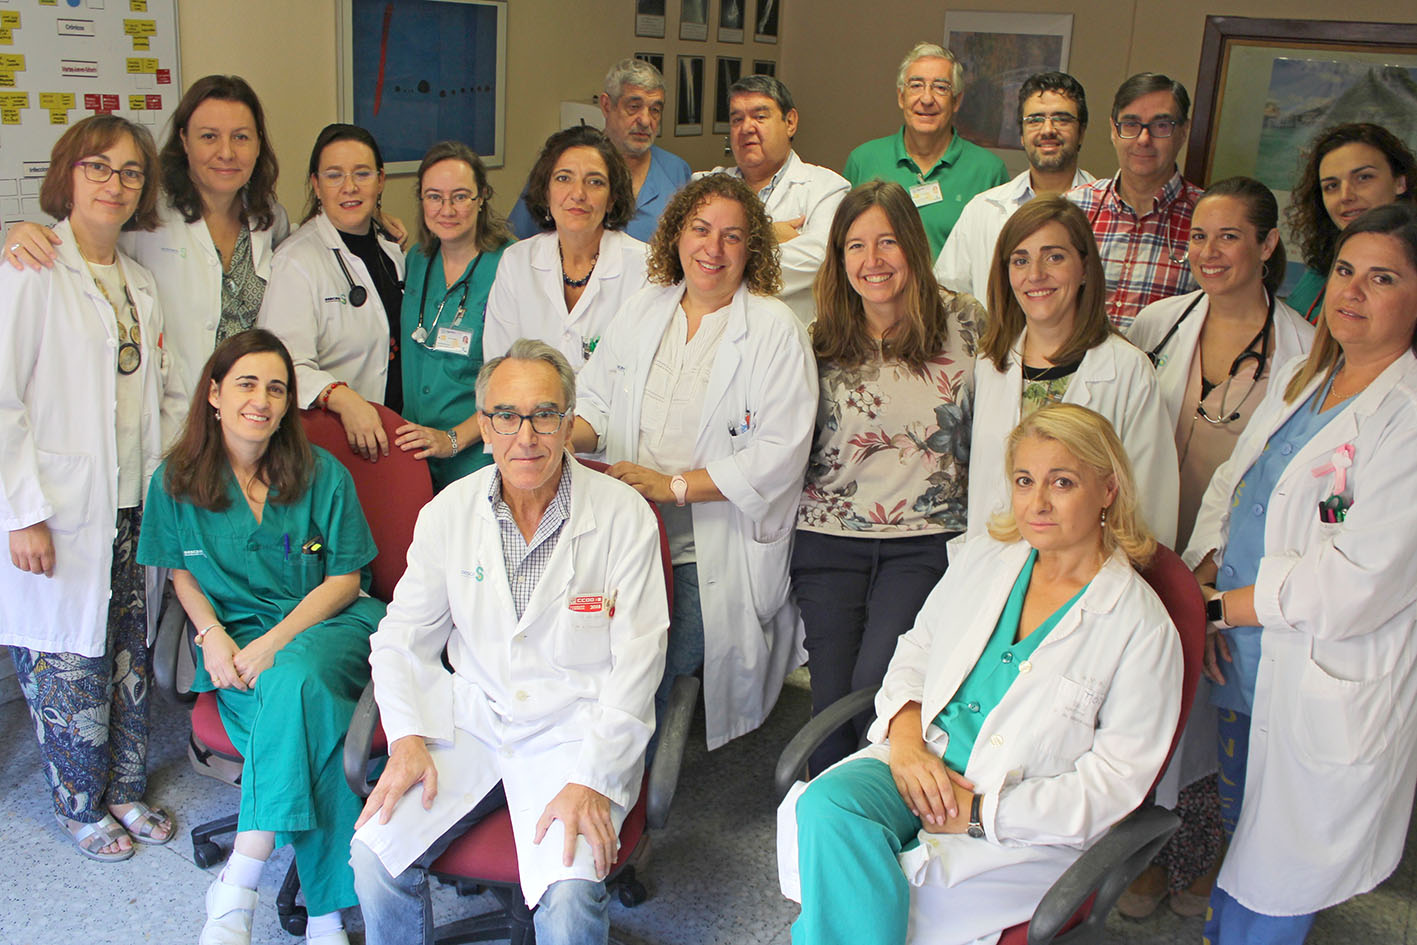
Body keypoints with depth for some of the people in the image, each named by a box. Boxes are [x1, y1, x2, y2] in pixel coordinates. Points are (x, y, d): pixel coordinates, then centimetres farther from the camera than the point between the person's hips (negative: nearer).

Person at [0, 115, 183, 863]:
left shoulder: (138, 281, 12)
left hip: (134, 510, 6)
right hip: (61, 516, -6)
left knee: (130, 659, 15)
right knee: (68, 666, 6)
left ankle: (125, 790, 33)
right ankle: (81, 807, 26)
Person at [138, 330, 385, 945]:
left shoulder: (323, 474, -3)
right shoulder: (176, 482, 3)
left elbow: (345, 578, 0)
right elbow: (182, 574, 15)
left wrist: (274, 643, -14)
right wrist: (213, 636, -6)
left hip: (330, 624, -1)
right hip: (237, 638, 1)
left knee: (293, 678, -38)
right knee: (305, 716, -33)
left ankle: (236, 889, -32)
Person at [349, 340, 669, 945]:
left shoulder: (624, 516, -7)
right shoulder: (448, 513, 3)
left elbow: (637, 661, -9)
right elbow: (404, 639, 9)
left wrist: (593, 781, -17)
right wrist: (408, 737, -7)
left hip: (576, 731, -3)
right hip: (470, 721, 3)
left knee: (569, 893, -26)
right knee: (374, 854, -16)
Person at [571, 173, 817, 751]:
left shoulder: (775, 331, -4)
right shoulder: (642, 313, 15)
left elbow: (780, 454, -12)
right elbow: (597, 402, 22)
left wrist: (674, 485, -18)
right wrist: (561, 437, -2)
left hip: (715, 554, -4)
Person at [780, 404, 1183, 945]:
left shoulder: (1144, 628, -5)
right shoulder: (984, 560, 11)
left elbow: (1115, 781, -8)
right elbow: (915, 651, 16)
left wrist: (978, 812, -15)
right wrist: (905, 740, -5)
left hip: (1024, 827, -5)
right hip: (921, 763, 5)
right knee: (826, 805, -30)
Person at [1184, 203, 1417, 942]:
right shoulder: (1297, 380, 9)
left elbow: (1357, 582, -20)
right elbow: (1228, 487, 12)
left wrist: (1220, 605, -12)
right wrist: (1202, 582, -5)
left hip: (1330, 693, -7)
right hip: (1244, 666, 7)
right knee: (1237, 846, 20)